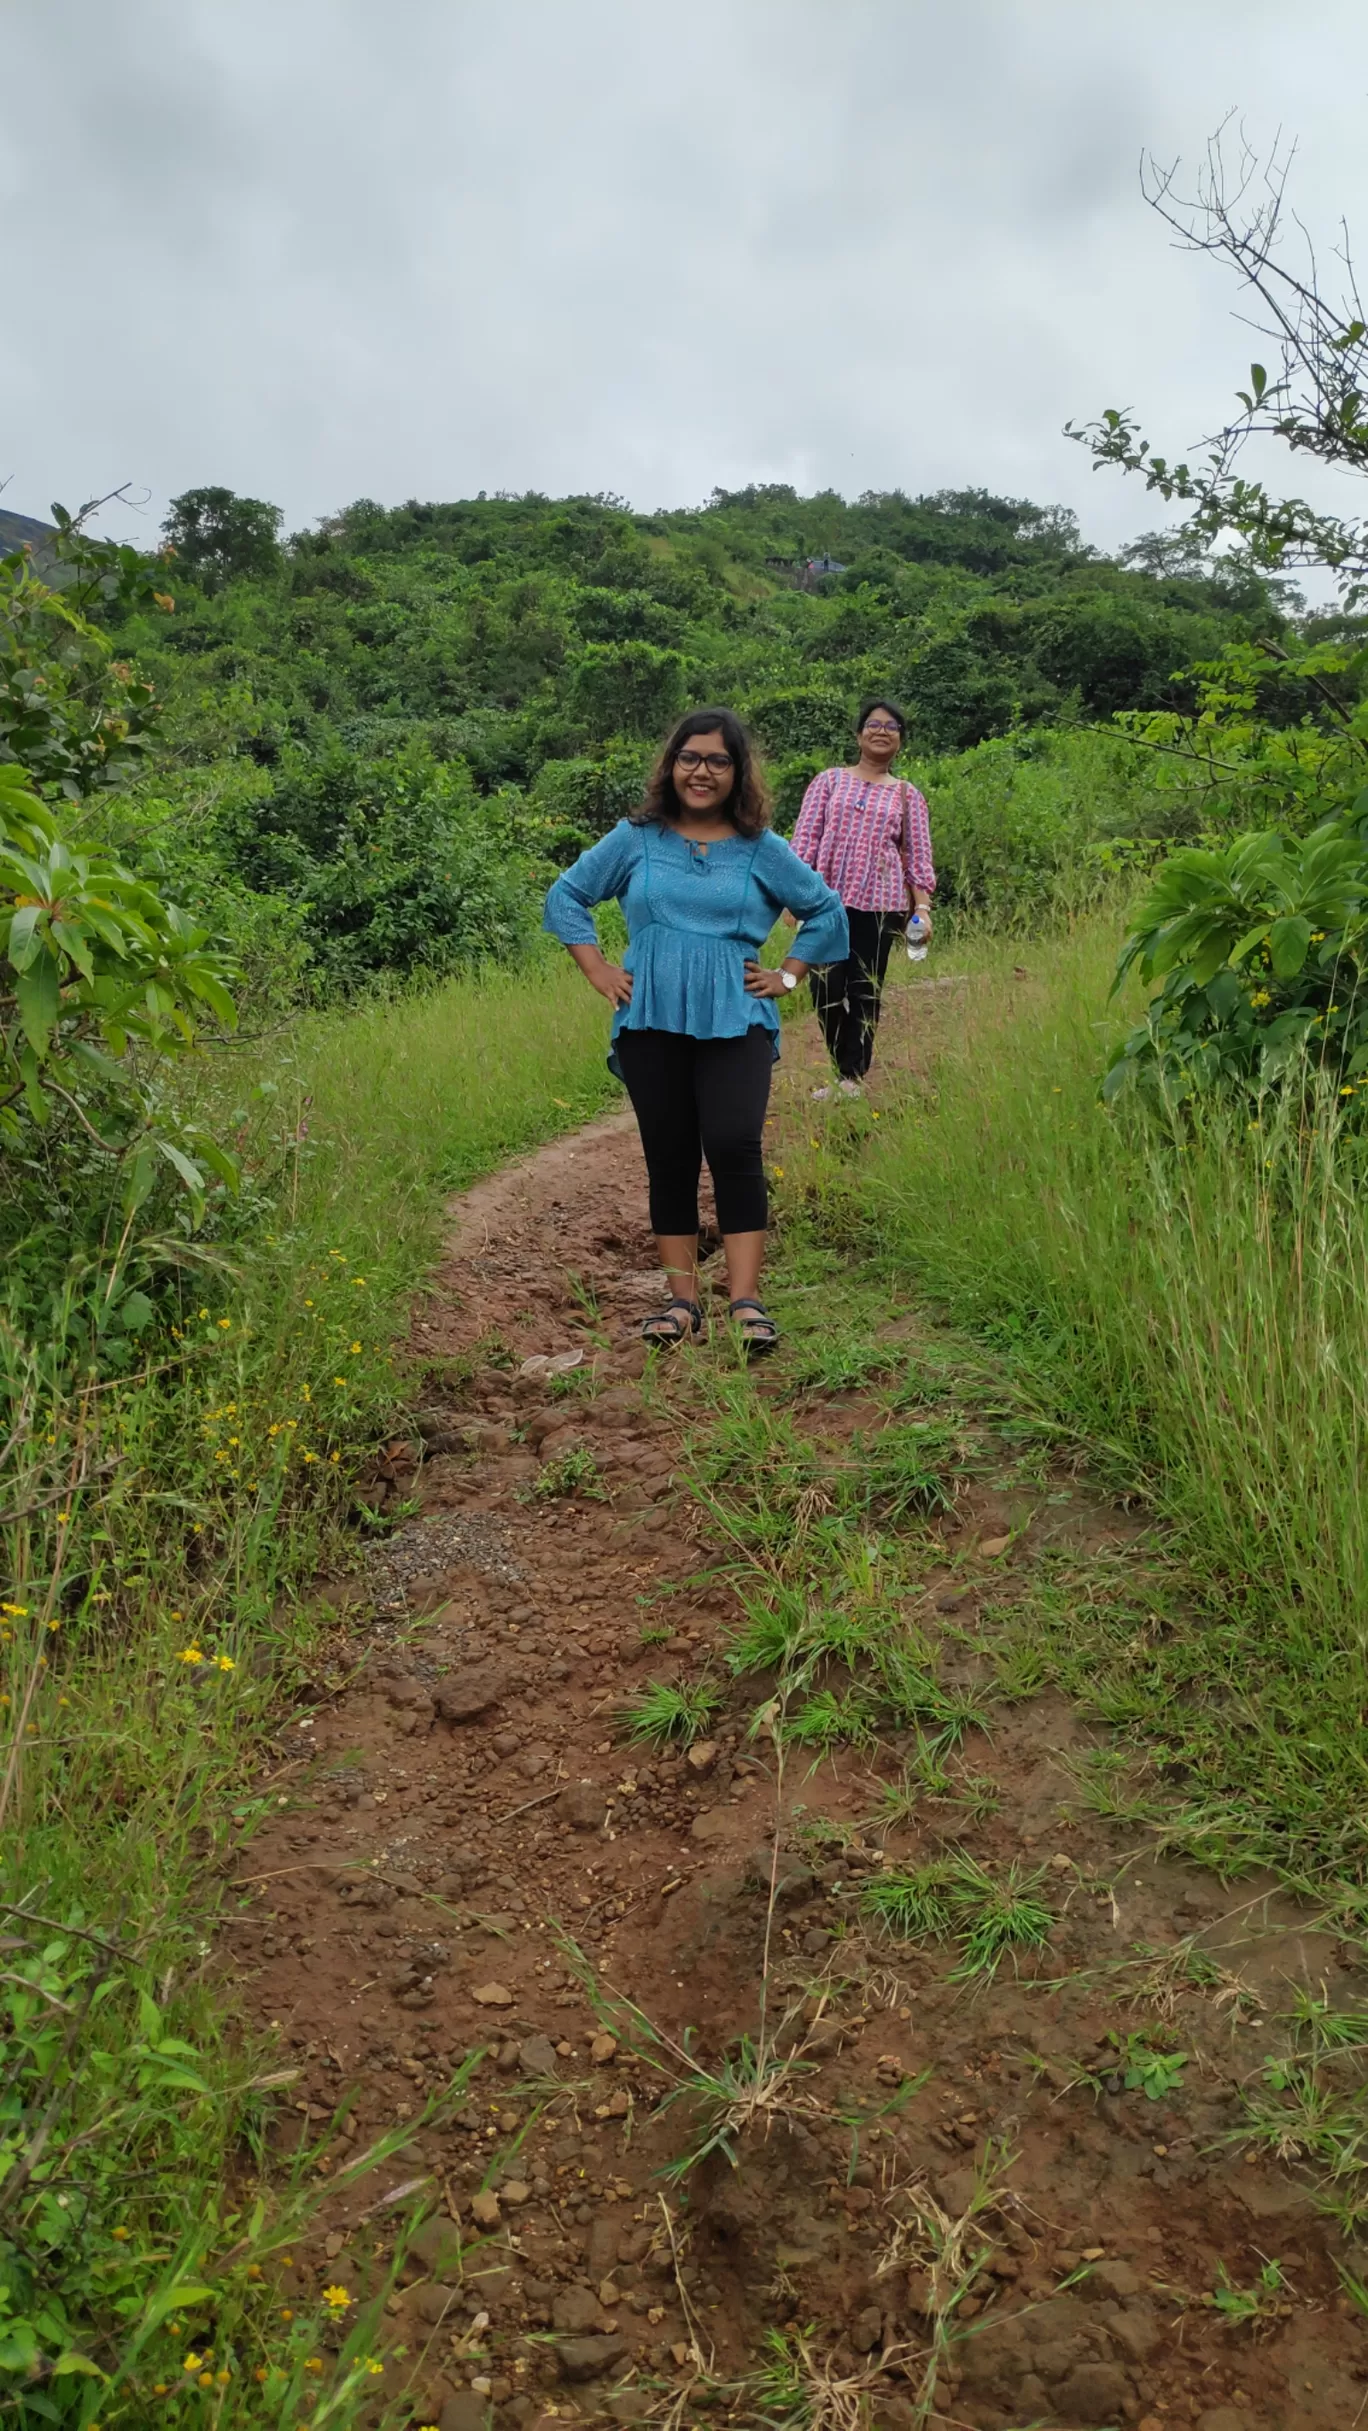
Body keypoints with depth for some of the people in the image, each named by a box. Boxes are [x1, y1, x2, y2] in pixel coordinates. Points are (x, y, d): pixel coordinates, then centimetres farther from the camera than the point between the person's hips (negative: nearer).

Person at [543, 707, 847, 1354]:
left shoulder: (762, 850, 8)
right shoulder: (636, 839, 8)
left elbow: (827, 911, 18)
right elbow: (566, 896, 16)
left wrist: (788, 976, 9)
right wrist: (598, 972, 8)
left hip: (734, 1022, -1)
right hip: (651, 1022, 1)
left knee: (734, 1148, -16)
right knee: (669, 1157, 4)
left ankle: (746, 1301, -12)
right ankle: (682, 1298, 13)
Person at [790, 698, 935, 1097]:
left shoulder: (907, 795, 11)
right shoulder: (829, 781, 8)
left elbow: (918, 857, 8)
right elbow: (805, 838, 4)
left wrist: (922, 906, -3)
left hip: (880, 905, 0)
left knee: (864, 992, 1)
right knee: (826, 988, -5)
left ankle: (852, 1078, 12)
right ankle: (843, 1070, 13)